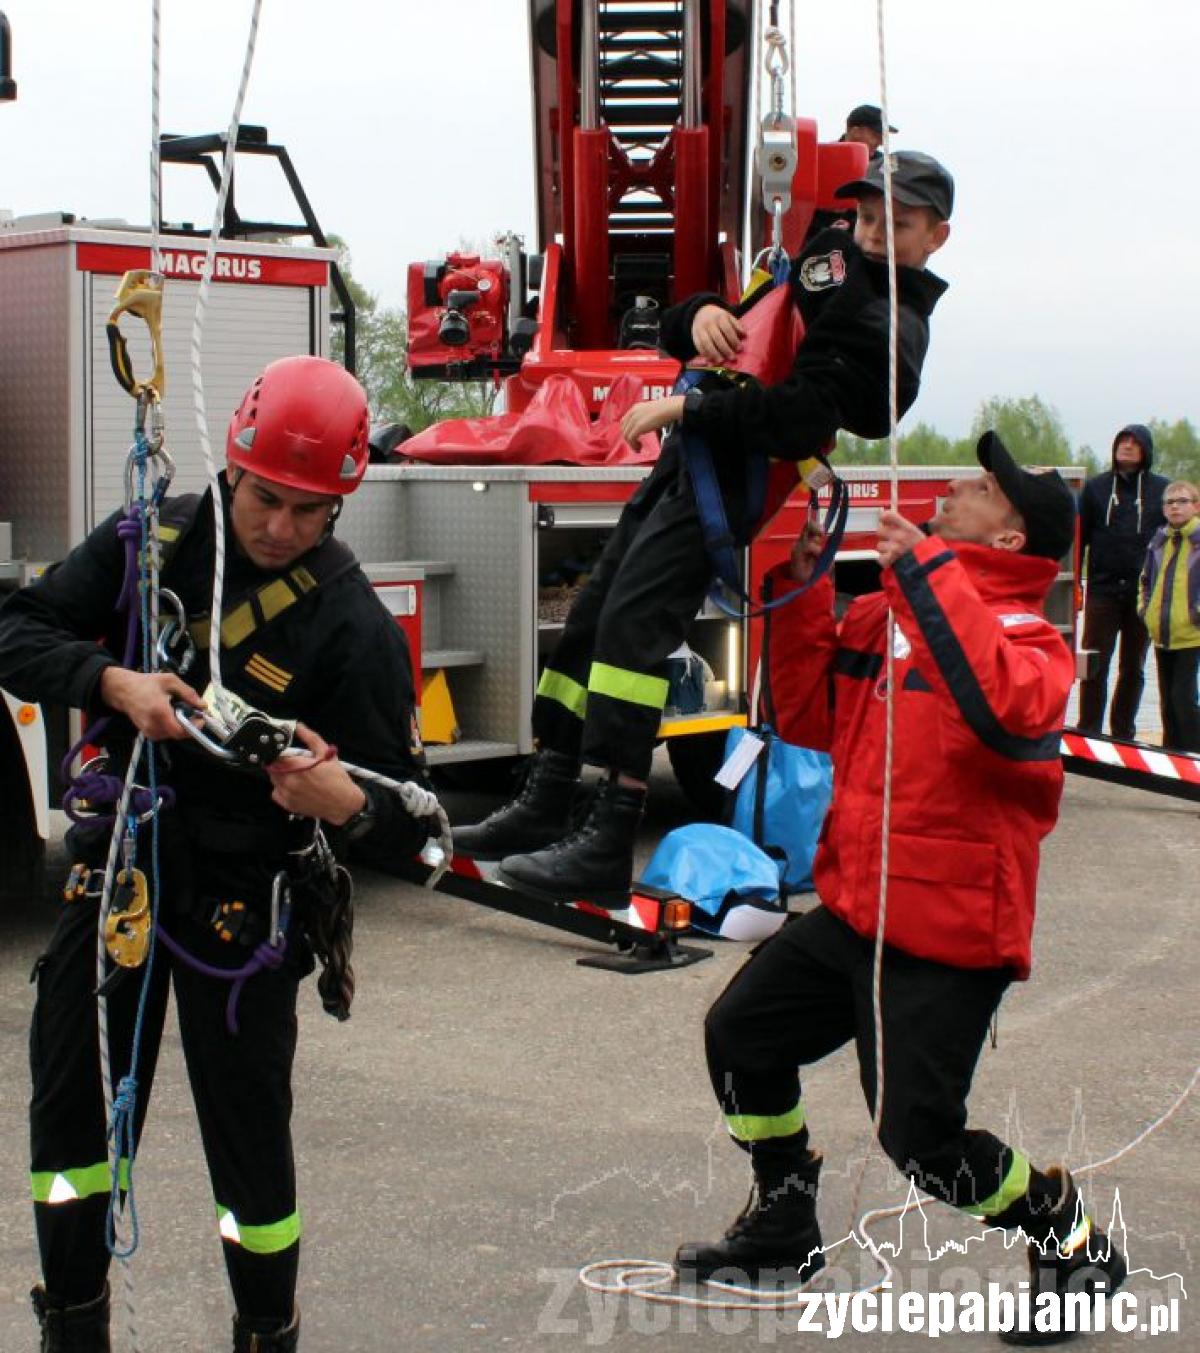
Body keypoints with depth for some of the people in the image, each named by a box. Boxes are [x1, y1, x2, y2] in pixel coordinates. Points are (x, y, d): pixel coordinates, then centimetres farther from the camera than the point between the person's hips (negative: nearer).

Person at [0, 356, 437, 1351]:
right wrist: (114, 682, -23)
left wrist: (345, 804, -41)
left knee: (247, 1136, 2)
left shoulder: (352, 625, -16)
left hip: (244, 898, -4)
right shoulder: (153, 540, -5)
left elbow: (407, 819, -18)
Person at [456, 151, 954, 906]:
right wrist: (703, 315, -4)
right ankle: (545, 810, 15)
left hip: (732, 480, -9)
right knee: (591, 617, 8)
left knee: (633, 622, -21)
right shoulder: (825, 257, 20)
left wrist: (685, 408, -18)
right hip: (688, 460, 9)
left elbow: (801, 419, -23)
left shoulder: (893, 329, -7)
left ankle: (609, 850, -25)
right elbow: (684, 334, 20)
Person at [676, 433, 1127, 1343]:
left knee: (921, 1137, -9)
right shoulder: (883, 613, 8)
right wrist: (803, 592, 1)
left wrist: (929, 575, -34)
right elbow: (810, 717, 11)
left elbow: (1011, 712, -37)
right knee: (741, 1033, 12)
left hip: (947, 933, -8)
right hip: (854, 910, 8)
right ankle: (784, 1231, 32)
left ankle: (1072, 1239, 18)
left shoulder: (1025, 636, -14)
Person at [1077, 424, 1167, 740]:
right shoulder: (1095, 487, 5)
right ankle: (1088, 733, 5)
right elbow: (1078, 536, 5)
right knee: (1095, 666, -1)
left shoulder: (1162, 490, 4)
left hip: (1145, 593, 1)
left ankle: (1124, 734, 19)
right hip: (1103, 591, -1)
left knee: (1133, 668, 10)